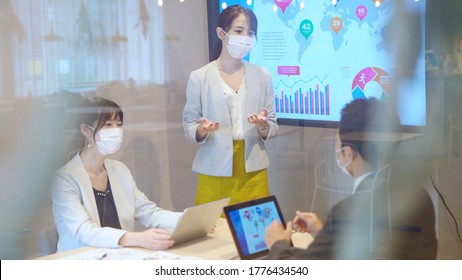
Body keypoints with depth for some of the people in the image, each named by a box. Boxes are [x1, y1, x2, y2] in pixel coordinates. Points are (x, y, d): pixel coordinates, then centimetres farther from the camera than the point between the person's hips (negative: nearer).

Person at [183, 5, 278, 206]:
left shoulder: (262, 76, 7)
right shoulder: (199, 77, -1)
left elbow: (272, 128, 8)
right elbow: (188, 127, 1)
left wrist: (263, 126, -13)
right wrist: (202, 130, -20)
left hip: (253, 171, 2)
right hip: (214, 172, -2)